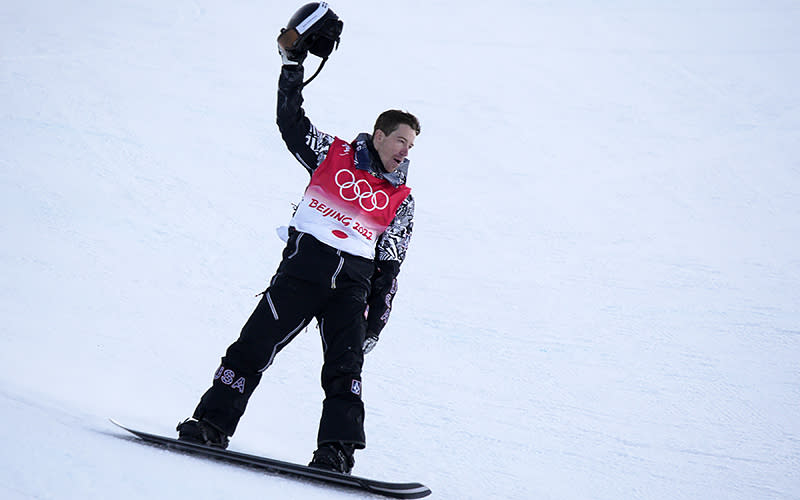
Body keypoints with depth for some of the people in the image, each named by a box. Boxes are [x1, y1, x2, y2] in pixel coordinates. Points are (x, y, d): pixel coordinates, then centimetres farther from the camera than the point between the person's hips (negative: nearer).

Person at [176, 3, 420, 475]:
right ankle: (213, 423, -7)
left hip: (354, 281, 2)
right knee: (256, 345, -10)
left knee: (346, 367, -11)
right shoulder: (332, 154, 12)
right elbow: (291, 120, 9)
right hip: (305, 263, -2)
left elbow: (390, 267, 14)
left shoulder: (402, 201, 16)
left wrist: (376, 320, 5)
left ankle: (336, 449, -15)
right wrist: (294, 62, 2)